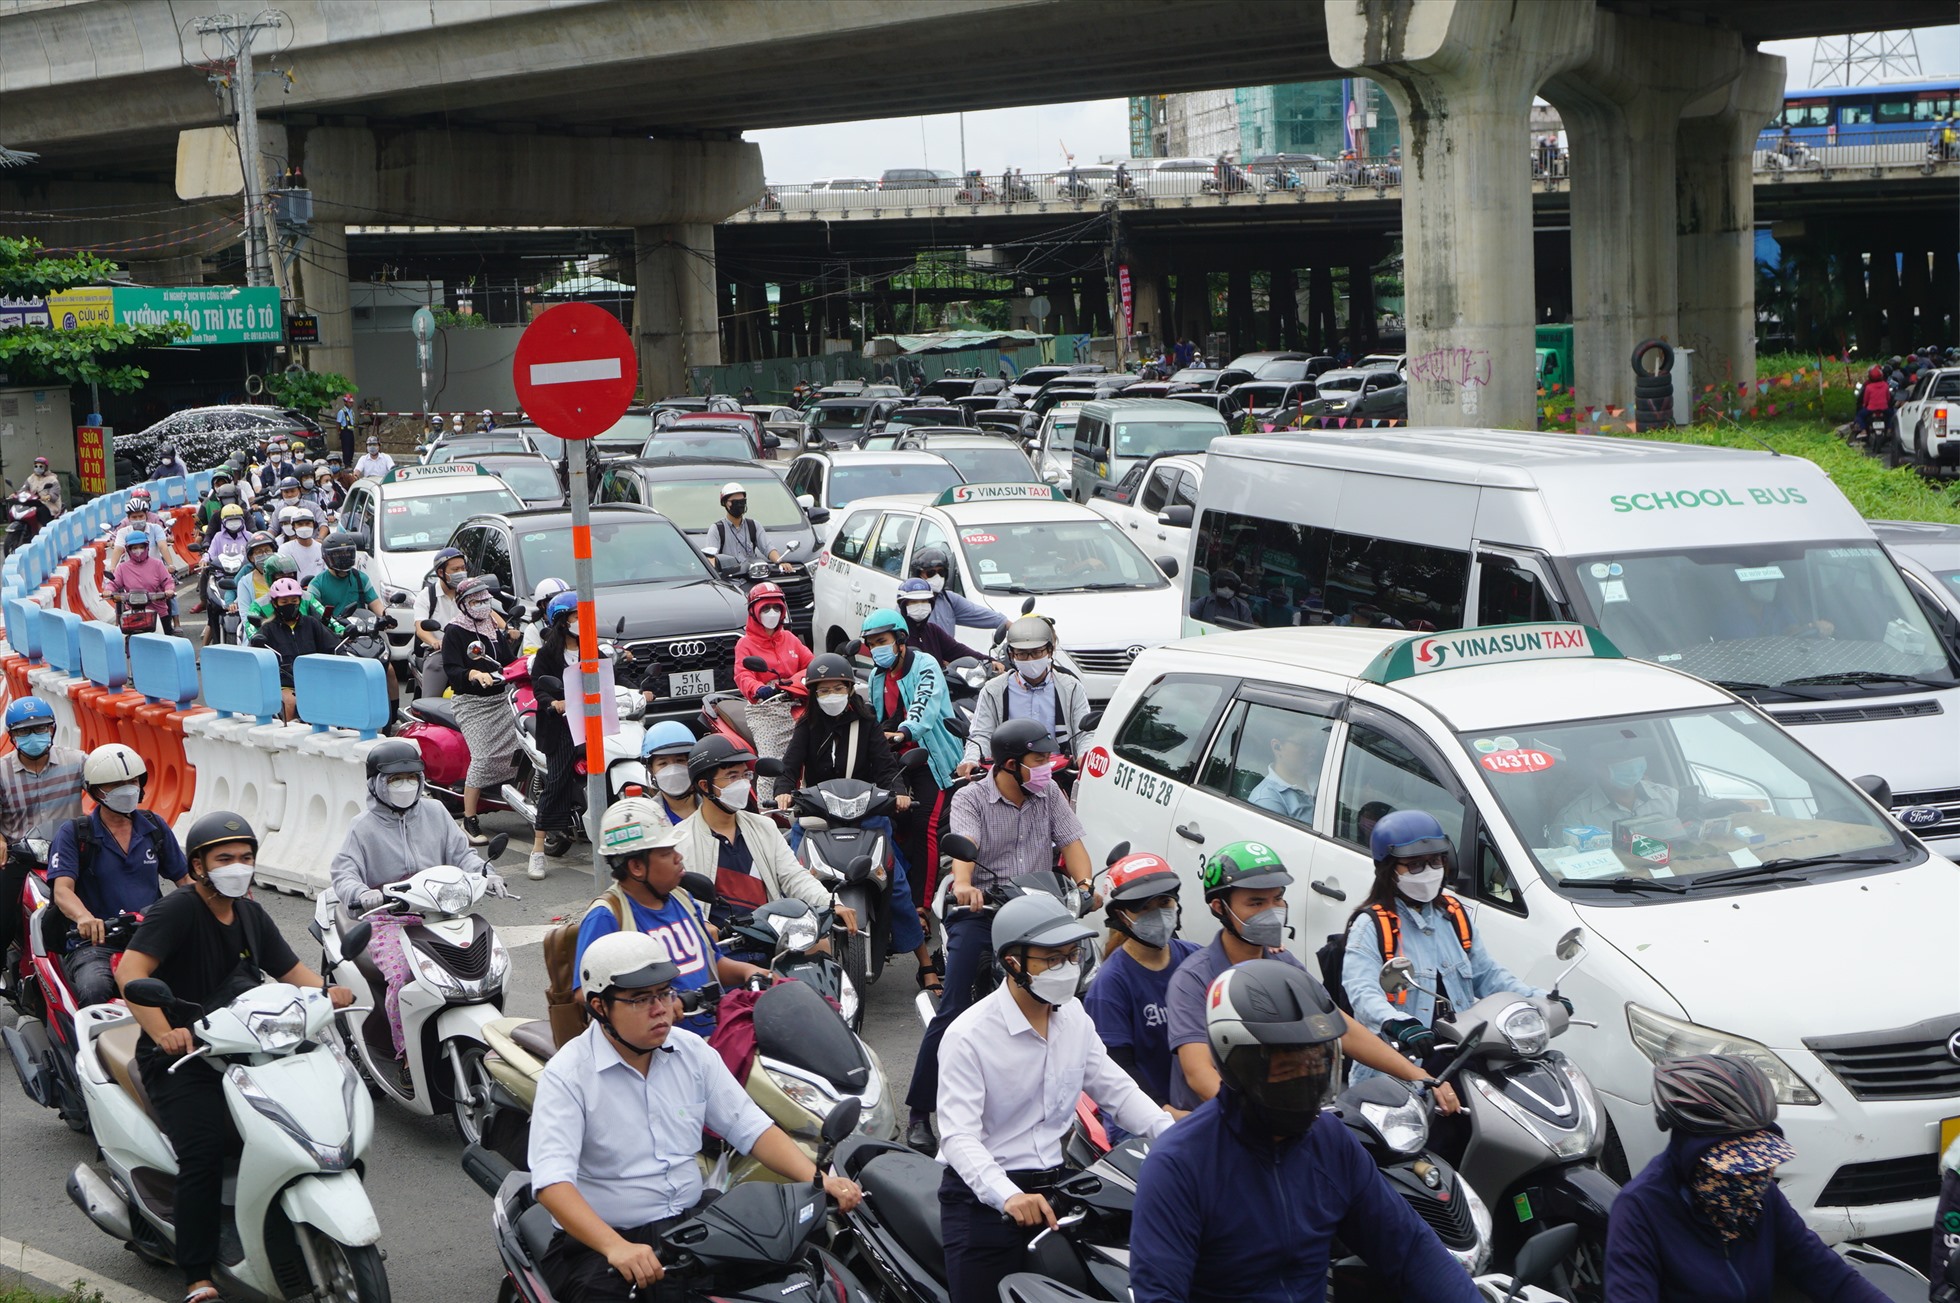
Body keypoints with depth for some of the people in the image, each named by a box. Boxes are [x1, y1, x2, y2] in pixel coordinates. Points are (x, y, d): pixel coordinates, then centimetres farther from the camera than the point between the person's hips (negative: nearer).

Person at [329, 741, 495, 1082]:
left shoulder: (435, 813, 13)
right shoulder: (364, 826, 4)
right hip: (387, 918, -3)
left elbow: (460, 853, 13)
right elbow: (343, 872, -6)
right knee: (402, 976, -29)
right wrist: (361, 894, -28)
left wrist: (484, 872, -8)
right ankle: (406, 1057, -14)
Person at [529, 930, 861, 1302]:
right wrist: (616, 1248, -38)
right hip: (596, 1243, -4)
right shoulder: (567, 1075, -11)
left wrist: (818, 1180, -11)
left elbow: (751, 1128, 7)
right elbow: (552, 1181, -23)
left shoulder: (693, 1052, 6)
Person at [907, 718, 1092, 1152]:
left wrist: (1084, 883, -17)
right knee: (953, 1012, -12)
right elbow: (964, 844, -20)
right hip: (978, 910, -4)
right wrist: (963, 884, -41)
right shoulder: (971, 798, -2)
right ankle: (919, 1112, -5)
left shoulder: (1049, 795, 12)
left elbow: (1071, 841, 4)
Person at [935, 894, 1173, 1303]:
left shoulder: (1073, 1016, 7)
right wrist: (1007, 1195, -38)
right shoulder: (968, 1036, -15)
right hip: (984, 1197, -5)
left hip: (1055, 1185, 6)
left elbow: (1116, 1088, 12)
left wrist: (1173, 1135, -6)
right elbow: (958, 1136, -22)